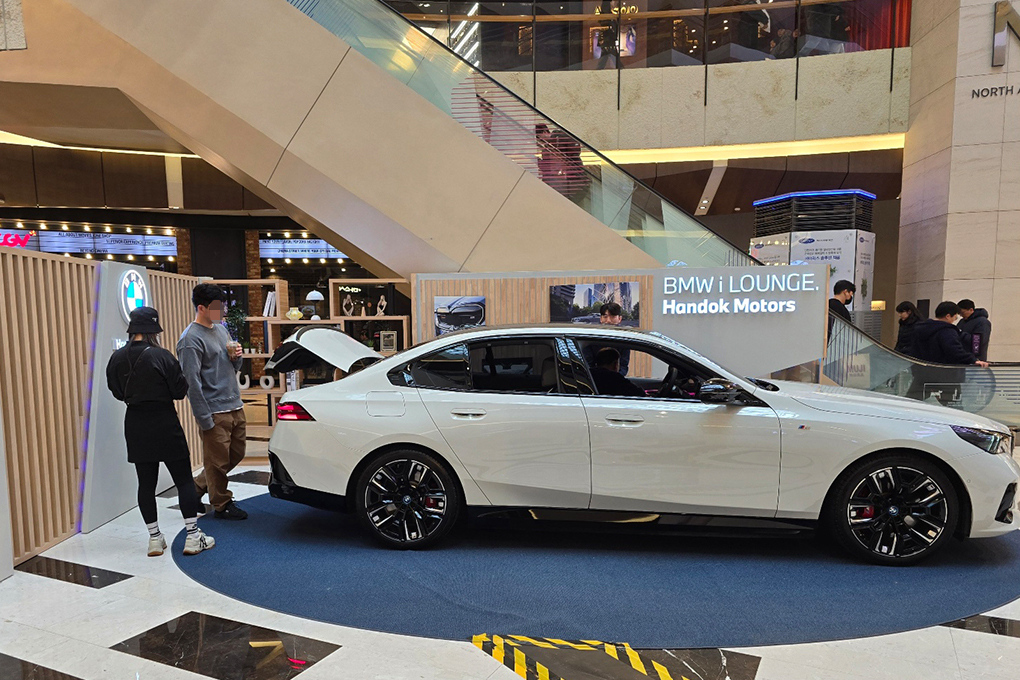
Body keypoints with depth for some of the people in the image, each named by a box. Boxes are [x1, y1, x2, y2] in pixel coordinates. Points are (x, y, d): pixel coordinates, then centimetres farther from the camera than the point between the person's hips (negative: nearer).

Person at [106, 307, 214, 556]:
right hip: (165, 424, -5)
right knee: (184, 480, 4)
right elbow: (180, 391, -11)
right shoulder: (161, 356, -16)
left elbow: (117, 392, 11)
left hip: (135, 426, 5)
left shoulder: (117, 359, -1)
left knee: (146, 483, 12)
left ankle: (155, 539, 19)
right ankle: (193, 537, 6)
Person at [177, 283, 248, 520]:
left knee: (236, 454, 18)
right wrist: (205, 419, -18)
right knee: (218, 461, 4)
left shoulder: (220, 328, 13)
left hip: (235, 407, 9)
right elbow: (192, 382, -17)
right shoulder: (191, 339, -13)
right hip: (215, 412, -9)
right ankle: (223, 505, 21)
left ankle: (197, 486, 33)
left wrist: (236, 357, -2)